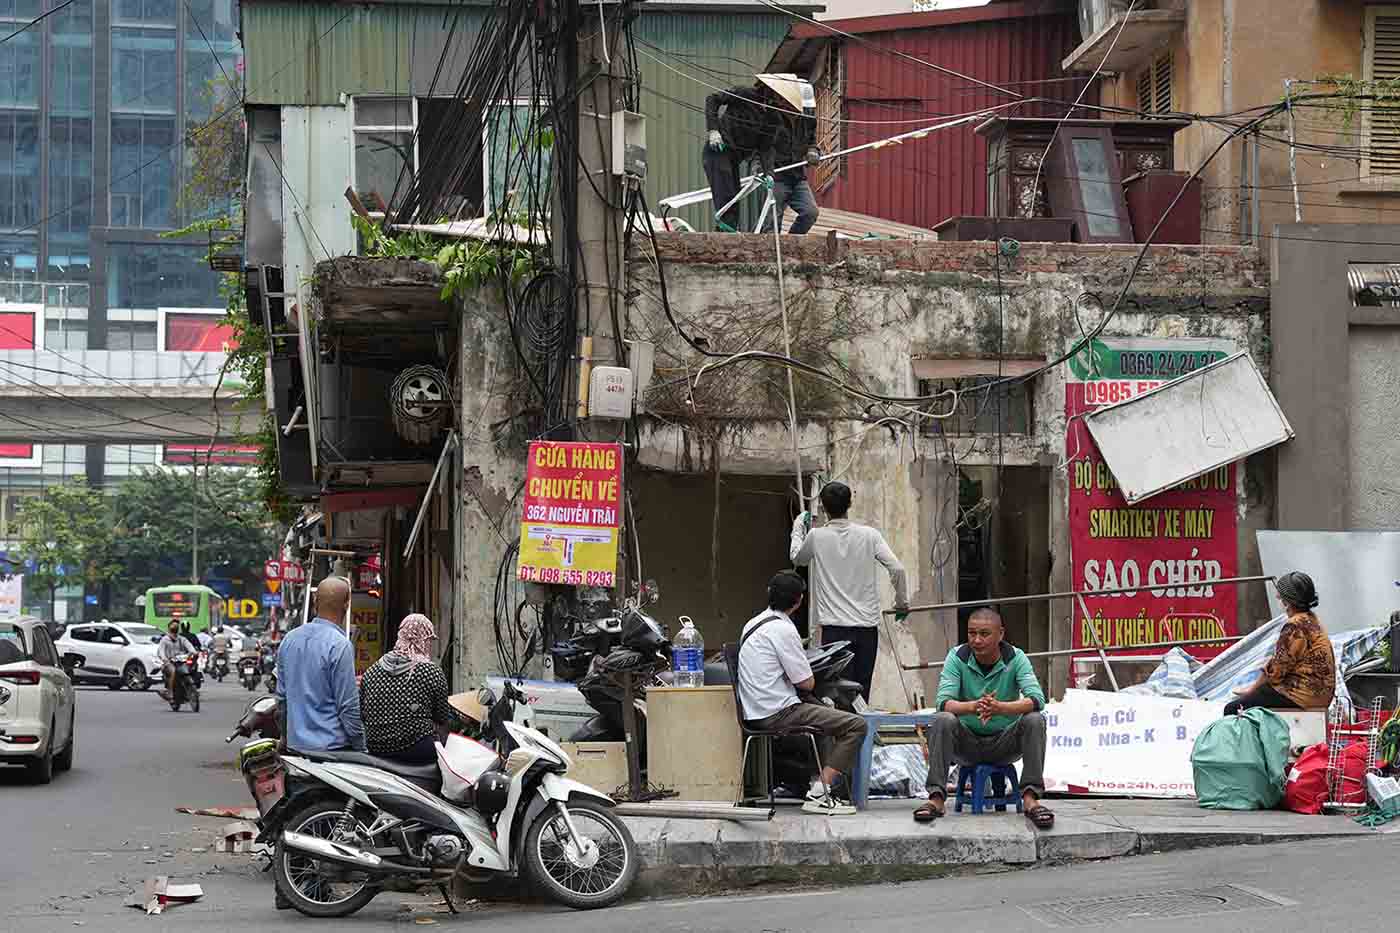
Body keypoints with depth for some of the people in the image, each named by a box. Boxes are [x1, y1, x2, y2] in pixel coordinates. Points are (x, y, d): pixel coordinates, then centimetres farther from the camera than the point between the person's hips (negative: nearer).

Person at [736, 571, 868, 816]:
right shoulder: (783, 629, -15)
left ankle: (819, 784, 22)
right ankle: (819, 794, -15)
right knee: (856, 725, -12)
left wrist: (798, 670, 13)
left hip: (756, 713, 10)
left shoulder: (753, 624, 13)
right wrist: (800, 674, 9)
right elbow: (807, 683, -12)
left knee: (825, 711, 32)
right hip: (778, 713, -10)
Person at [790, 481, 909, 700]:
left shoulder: (816, 536, -3)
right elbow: (897, 569, -6)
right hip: (867, 625, 2)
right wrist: (902, 603, 9)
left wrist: (798, 530, 36)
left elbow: (797, 559, 19)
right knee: (862, 690, 7)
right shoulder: (869, 535, -1)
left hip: (834, 627, -2)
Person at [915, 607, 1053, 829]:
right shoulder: (957, 657, -9)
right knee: (943, 720, -29)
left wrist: (1000, 707, -45)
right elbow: (943, 702, -21)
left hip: (1005, 743, 0)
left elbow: (1037, 699, -25)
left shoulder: (1016, 658, -10)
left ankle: (1030, 798, -28)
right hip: (967, 742, 0)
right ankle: (936, 798, -30)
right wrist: (973, 706, -44)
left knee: (1035, 720, -27)